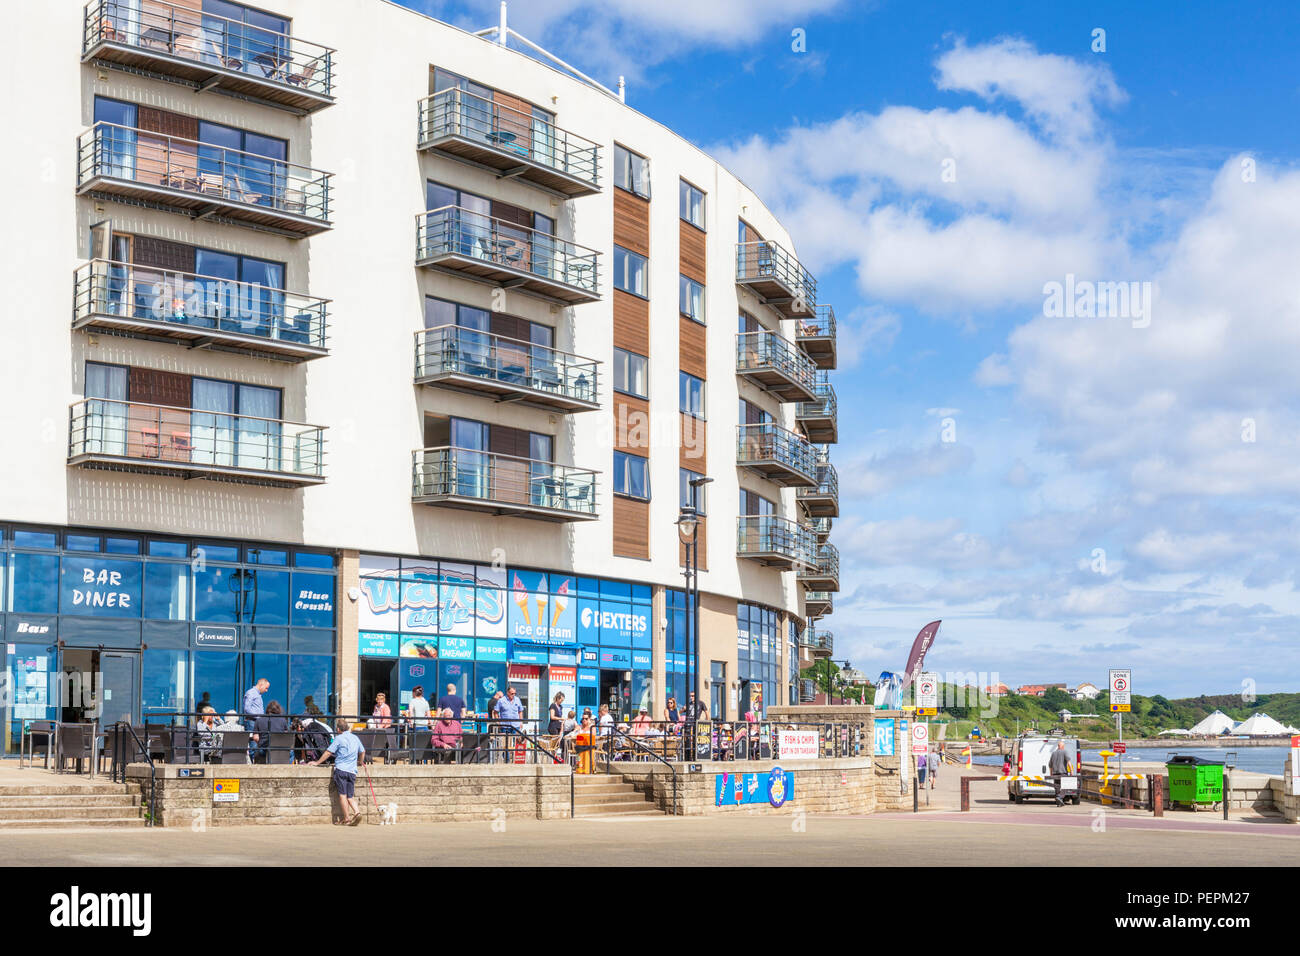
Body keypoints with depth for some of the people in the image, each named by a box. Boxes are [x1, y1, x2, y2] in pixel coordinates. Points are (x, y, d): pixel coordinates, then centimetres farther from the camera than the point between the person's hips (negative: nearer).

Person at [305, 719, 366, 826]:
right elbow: (362, 751, 29)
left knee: (343, 795, -1)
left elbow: (328, 752, -2)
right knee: (350, 796, 8)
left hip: (341, 769, -5)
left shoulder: (339, 738, -3)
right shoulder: (355, 738, 15)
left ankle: (347, 819, -2)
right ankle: (357, 812, -15)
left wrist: (317, 762, 8)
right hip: (352, 771, 5)